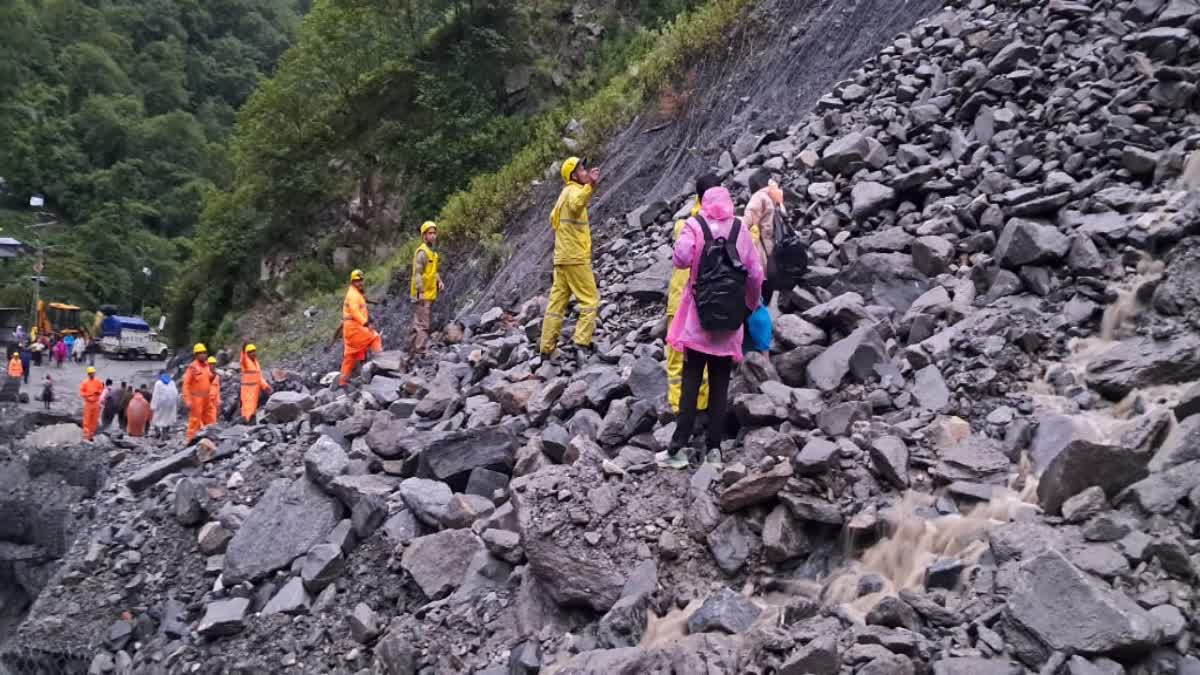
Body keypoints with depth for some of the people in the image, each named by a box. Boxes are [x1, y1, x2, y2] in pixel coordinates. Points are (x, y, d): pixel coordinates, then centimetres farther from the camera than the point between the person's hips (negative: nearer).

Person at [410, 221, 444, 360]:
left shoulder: (432, 252, 17)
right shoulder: (422, 252, -13)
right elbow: (417, 273, -20)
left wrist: (439, 280, 7)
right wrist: (420, 292, -26)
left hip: (429, 295, 10)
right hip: (422, 295, -10)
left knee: (420, 324, 14)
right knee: (422, 325, -12)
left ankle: (414, 351, 21)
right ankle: (420, 352, -12)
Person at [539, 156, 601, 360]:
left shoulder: (564, 194, 19)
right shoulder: (573, 190, -9)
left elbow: (553, 218, 31)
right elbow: (576, 204, -35)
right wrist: (590, 185, -49)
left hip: (562, 257, 9)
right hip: (575, 257, -9)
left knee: (557, 302, 9)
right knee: (590, 299, -4)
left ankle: (547, 347, 10)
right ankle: (582, 342, -11)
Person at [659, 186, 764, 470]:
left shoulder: (695, 225, -5)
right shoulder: (741, 230, 1)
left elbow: (681, 259, -19)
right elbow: (755, 274, 1)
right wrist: (753, 303, 16)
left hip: (698, 318, -1)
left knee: (690, 383, 3)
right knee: (720, 386, 8)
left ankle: (680, 447, 1)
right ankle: (715, 448, 8)